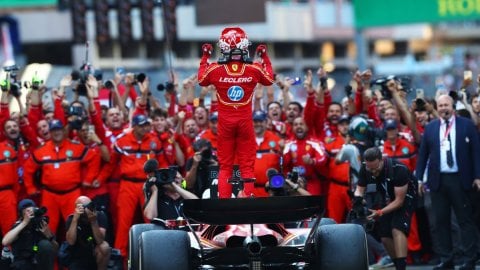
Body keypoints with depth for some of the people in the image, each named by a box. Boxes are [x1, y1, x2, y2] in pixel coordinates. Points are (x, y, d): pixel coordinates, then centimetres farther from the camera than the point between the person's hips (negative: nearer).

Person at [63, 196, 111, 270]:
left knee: (104, 247, -31)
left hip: (95, 255, 1)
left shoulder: (100, 216, -13)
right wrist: (75, 219, -34)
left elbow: (100, 241, -24)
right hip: (78, 259, -1)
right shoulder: (71, 219, -13)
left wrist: (93, 221, -36)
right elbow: (71, 242, -28)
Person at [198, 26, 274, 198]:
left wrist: (205, 57, 22)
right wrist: (265, 57, 22)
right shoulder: (254, 69, -9)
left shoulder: (215, 69, -10)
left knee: (225, 166, 9)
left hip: (225, 122, 0)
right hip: (245, 120, 0)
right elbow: (270, 79, 12)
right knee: (247, 166, 6)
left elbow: (201, 80, 13)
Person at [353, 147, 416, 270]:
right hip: (386, 200, 6)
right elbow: (360, 189, -6)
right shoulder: (365, 169, -17)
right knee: (385, 237, -1)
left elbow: (399, 200, -29)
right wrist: (357, 200, -31)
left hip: (404, 199, -6)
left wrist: (380, 213, -39)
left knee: (397, 230, -25)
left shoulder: (399, 169, -32)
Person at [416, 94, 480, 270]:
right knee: (441, 221, 5)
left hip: (459, 179, -3)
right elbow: (423, 154, 11)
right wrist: (419, 177, 5)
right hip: (438, 180, 3)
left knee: (465, 220, -1)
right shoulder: (430, 127, 9)